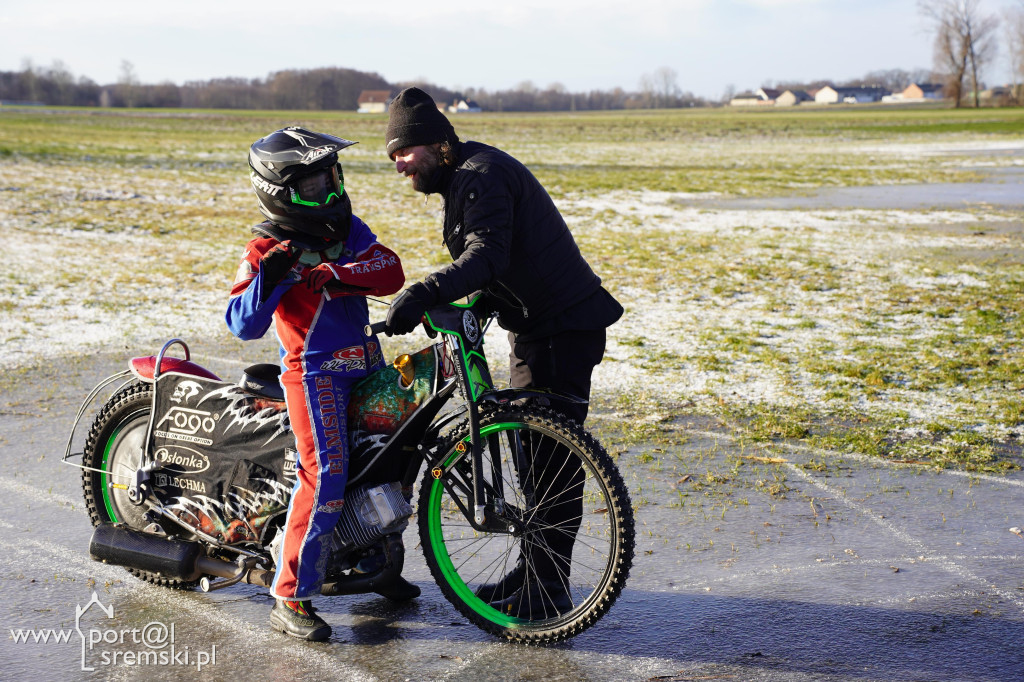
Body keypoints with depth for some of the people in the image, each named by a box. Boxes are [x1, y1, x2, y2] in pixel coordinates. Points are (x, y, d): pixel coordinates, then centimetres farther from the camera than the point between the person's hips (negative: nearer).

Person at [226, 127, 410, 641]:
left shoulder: (348, 228, 9)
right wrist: (267, 280, -30)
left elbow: (390, 270, -8)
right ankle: (291, 599, -12)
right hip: (314, 371, -7)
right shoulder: (266, 251, -7)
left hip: (366, 362, 7)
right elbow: (244, 325, -15)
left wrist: (337, 274, -23)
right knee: (325, 473, -18)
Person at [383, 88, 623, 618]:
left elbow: (486, 256, -32)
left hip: (563, 327, -11)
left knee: (552, 456, -8)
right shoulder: (468, 176, 17)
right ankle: (531, 570, 26)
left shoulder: (481, 176, -16)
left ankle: (547, 590, -3)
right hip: (536, 325, 11)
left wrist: (422, 294, -43)